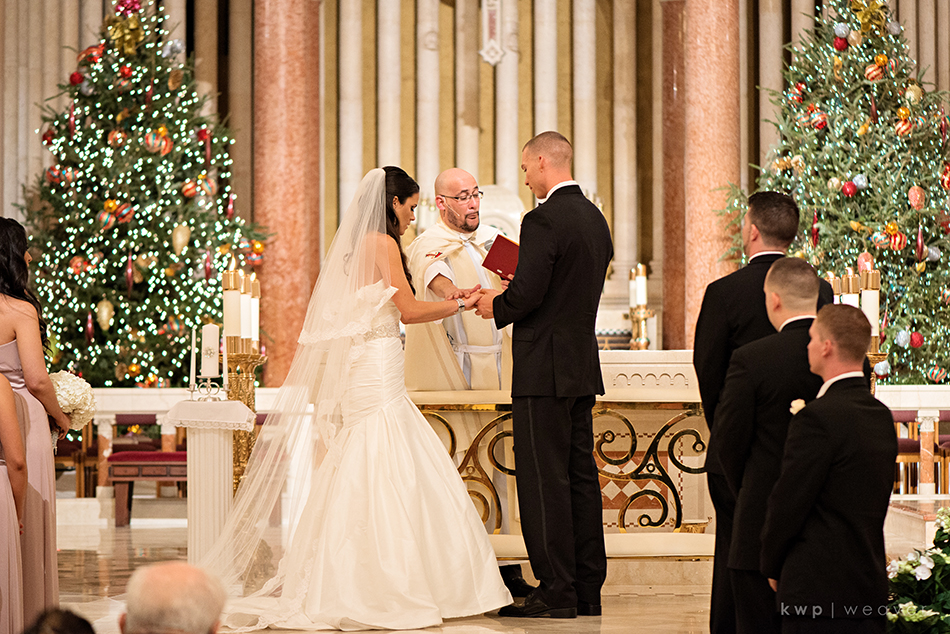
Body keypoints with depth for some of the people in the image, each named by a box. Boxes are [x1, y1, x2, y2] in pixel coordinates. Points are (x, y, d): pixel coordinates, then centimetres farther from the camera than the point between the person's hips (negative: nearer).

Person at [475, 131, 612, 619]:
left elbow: (527, 294, -21)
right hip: (583, 367, 9)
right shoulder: (595, 218, 12)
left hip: (545, 368, -9)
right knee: (581, 476, 11)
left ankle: (555, 591, -4)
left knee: (544, 480, -5)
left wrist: (495, 307, -1)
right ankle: (587, 588, 14)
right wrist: (512, 293, 19)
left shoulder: (543, 220, -15)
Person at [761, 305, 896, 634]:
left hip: (819, 589, -8)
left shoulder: (817, 417, -16)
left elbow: (787, 504, -13)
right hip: (871, 583, 8)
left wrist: (772, 567, 3)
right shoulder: (882, 416, 10)